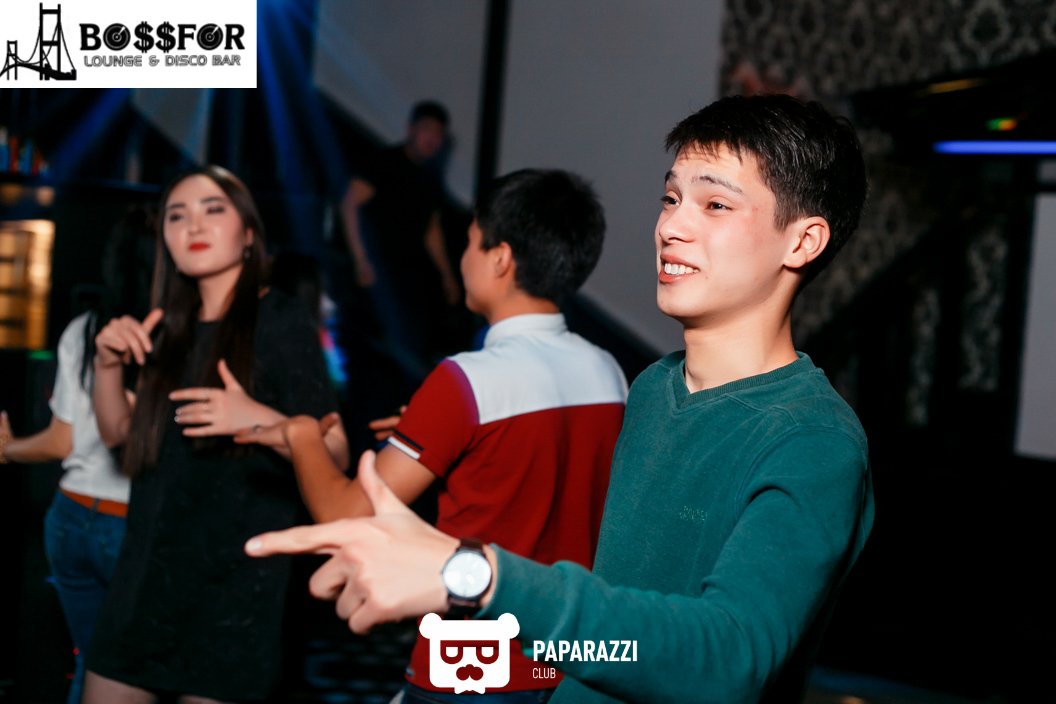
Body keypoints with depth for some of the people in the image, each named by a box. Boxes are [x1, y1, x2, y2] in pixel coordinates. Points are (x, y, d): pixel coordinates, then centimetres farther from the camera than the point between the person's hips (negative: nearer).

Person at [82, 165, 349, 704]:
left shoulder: (280, 322, -8)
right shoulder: (172, 327, 11)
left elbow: (334, 453, -10)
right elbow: (117, 432, 18)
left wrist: (262, 420, -27)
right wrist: (107, 363, 1)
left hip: (233, 583, -6)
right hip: (146, 573, 6)